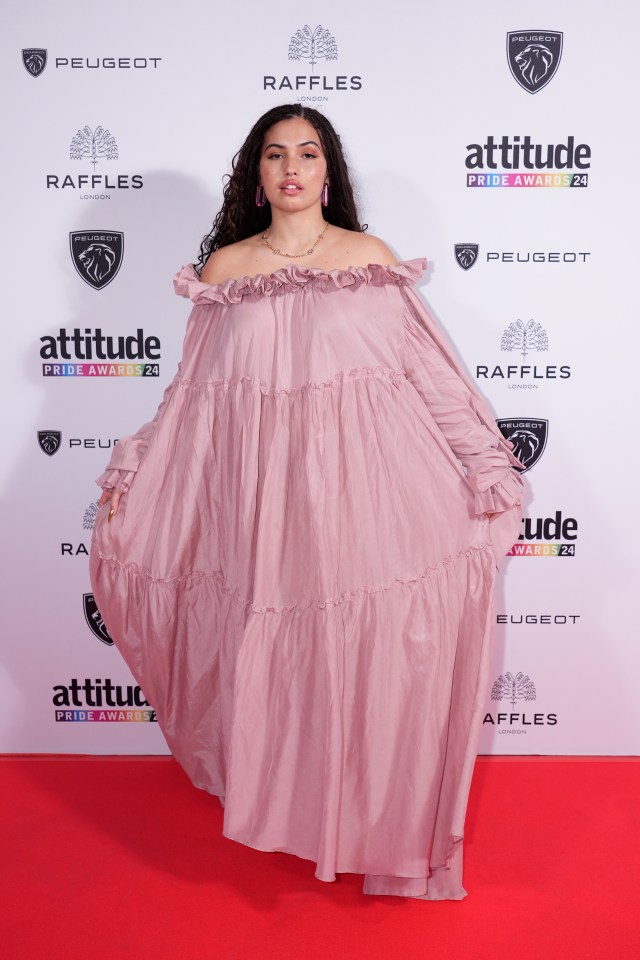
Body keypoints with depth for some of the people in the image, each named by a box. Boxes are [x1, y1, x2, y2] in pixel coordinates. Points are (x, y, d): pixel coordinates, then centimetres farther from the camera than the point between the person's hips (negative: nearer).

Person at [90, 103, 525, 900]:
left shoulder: (372, 258, 7)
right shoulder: (223, 268, 10)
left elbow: (430, 374, 4)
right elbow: (190, 392, 11)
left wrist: (486, 475, 0)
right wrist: (130, 478, 9)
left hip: (360, 482, -1)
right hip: (258, 487, 1)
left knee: (370, 643, -2)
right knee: (266, 647, 6)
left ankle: (377, 819, 20)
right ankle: (277, 805, 31)